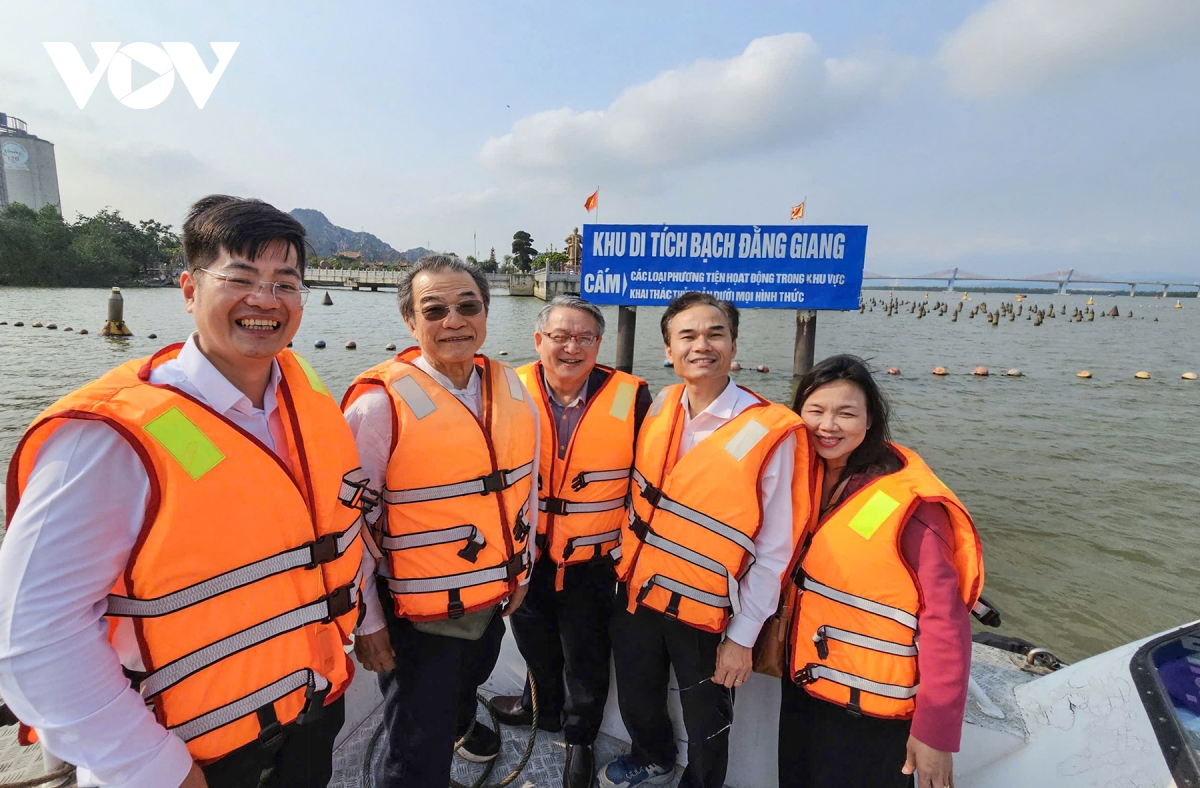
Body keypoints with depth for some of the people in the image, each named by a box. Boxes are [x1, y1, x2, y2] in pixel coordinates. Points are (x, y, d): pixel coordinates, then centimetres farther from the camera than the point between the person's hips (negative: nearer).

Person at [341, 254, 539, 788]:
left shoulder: (510, 388, -4)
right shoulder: (380, 403, -21)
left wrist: (521, 567, 11)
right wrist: (366, 620, -10)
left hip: (496, 597, 6)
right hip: (419, 614, -6)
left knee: (468, 684, 33)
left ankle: (460, 724, 64)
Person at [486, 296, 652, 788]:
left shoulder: (631, 398, -15)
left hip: (593, 561, -2)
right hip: (526, 555, 3)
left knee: (586, 656, 18)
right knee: (535, 641, 27)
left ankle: (580, 737, 46)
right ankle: (543, 706, 57)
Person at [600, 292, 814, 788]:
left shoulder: (770, 432, -19)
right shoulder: (660, 408, -5)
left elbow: (773, 549, -14)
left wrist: (742, 636, -11)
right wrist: (625, 558, 10)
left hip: (705, 613, -4)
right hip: (635, 593, 5)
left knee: (706, 728, 19)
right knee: (636, 702, 26)